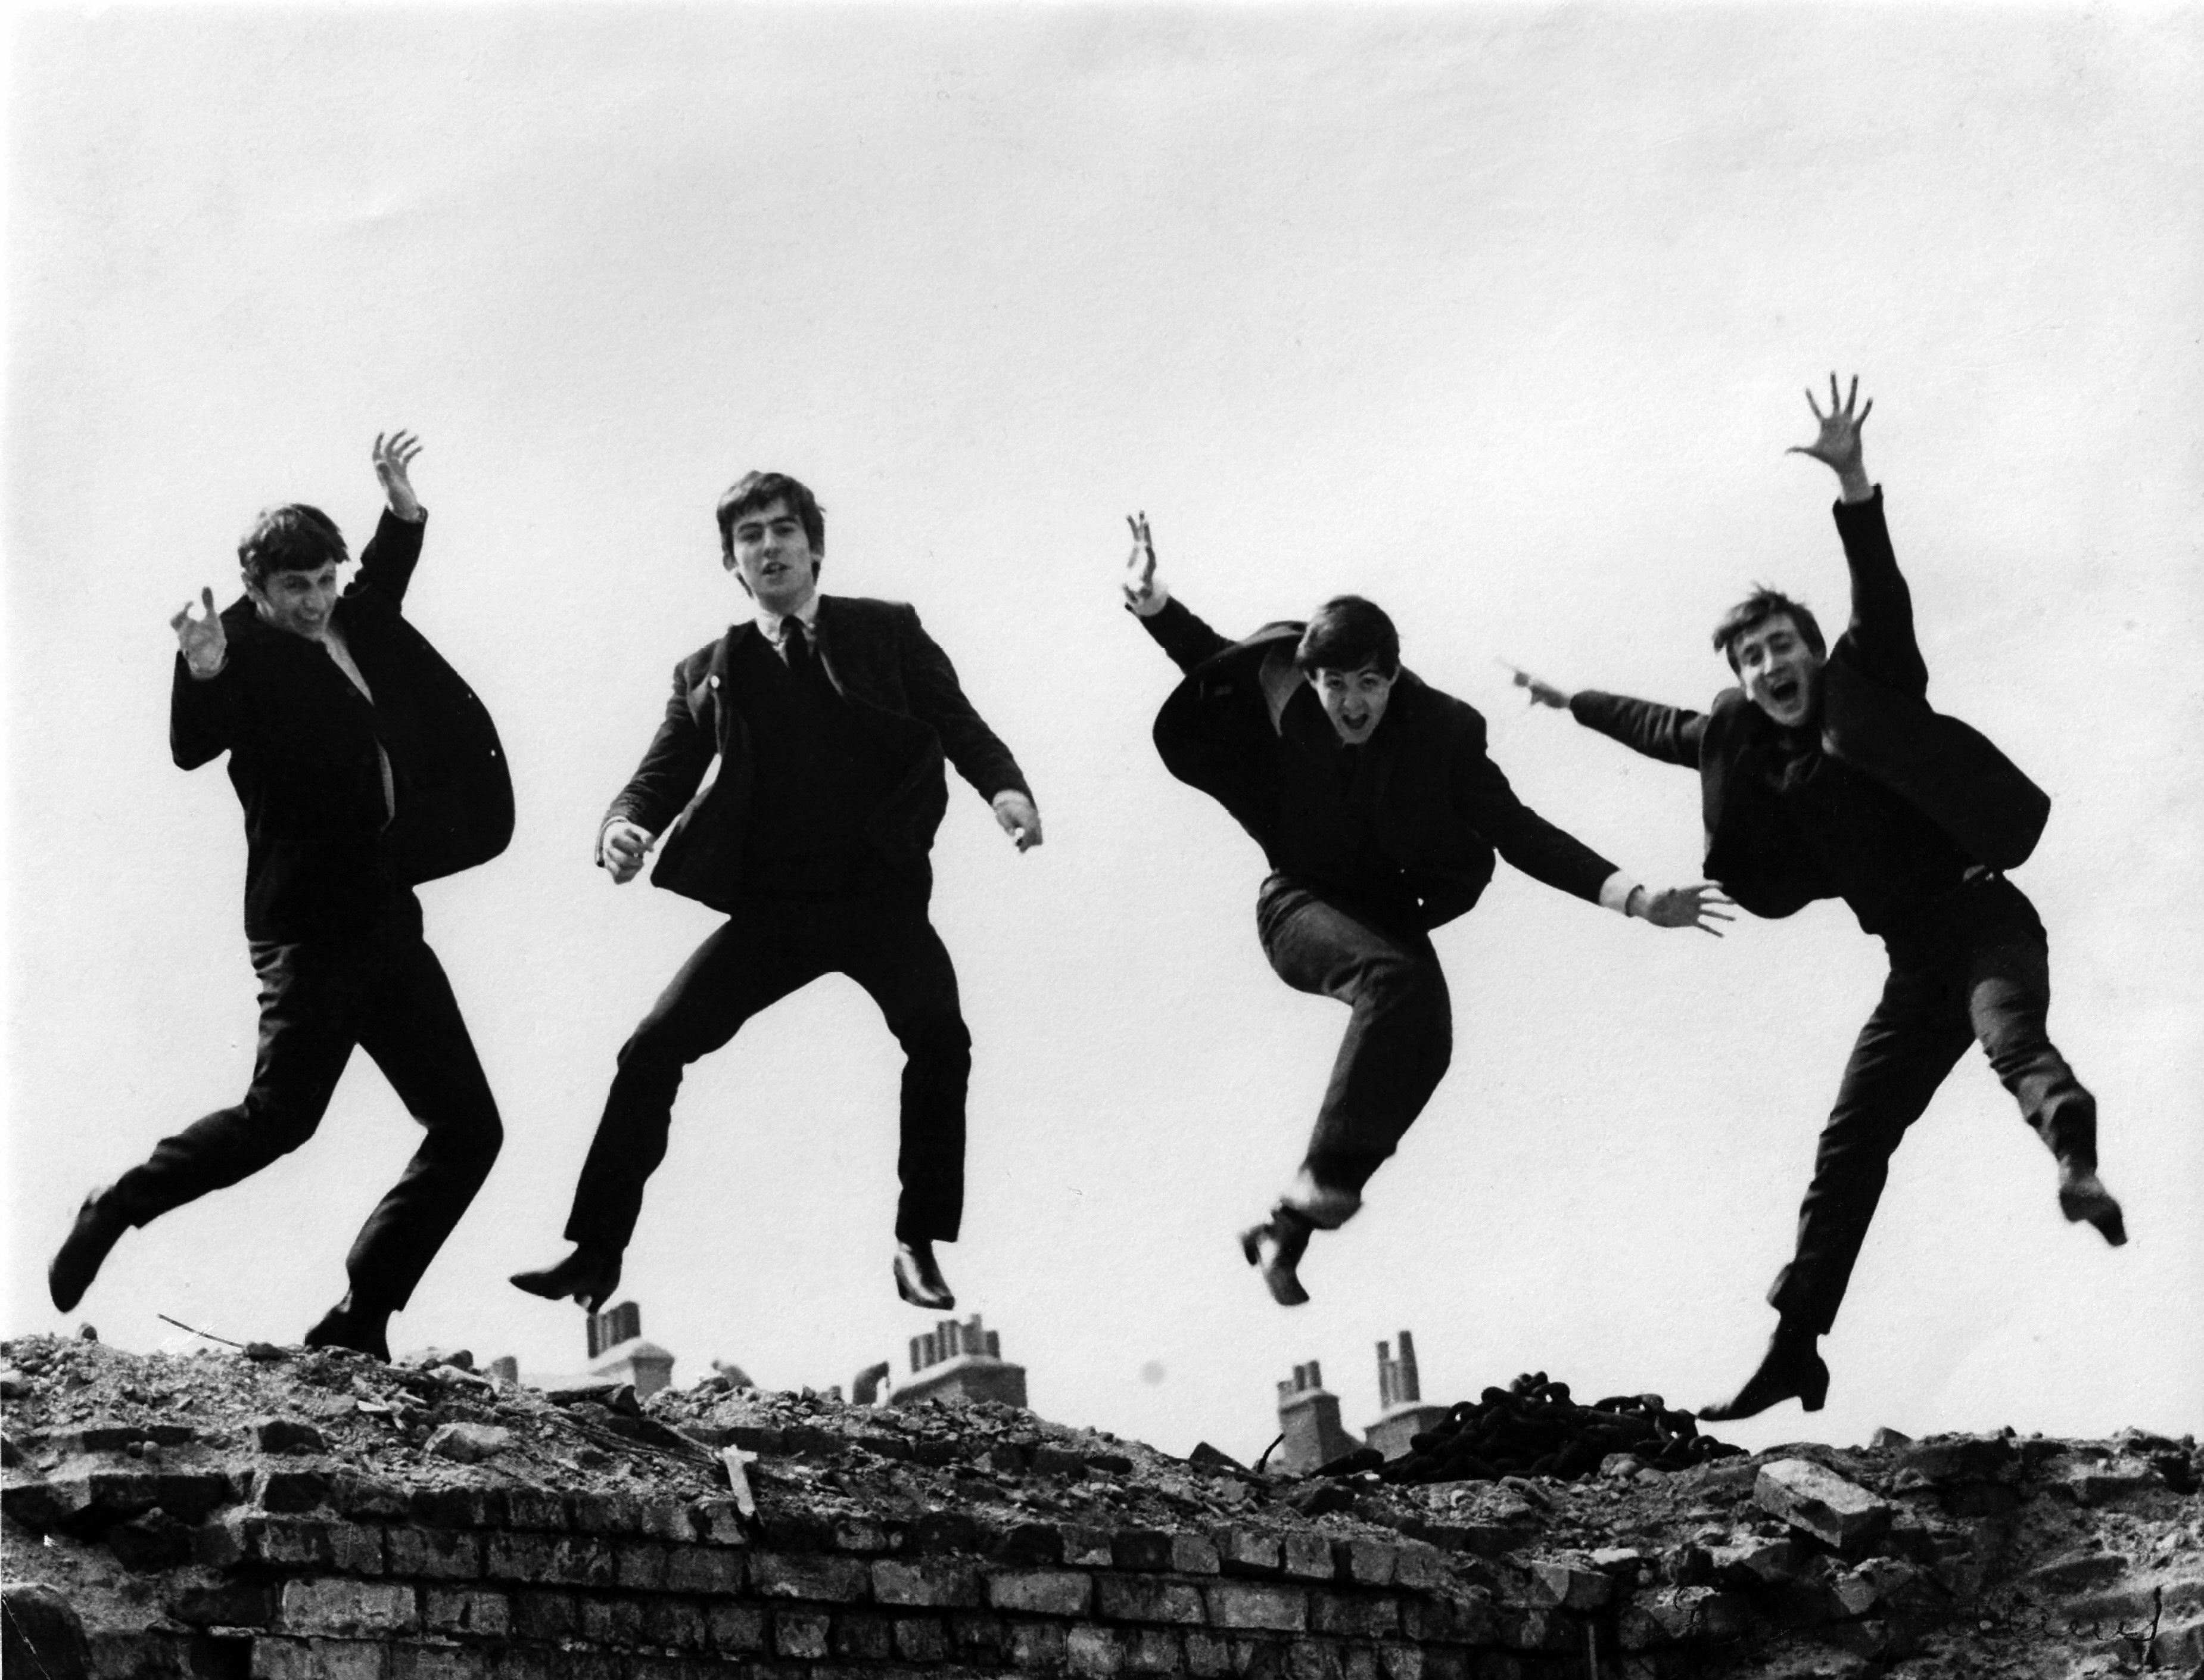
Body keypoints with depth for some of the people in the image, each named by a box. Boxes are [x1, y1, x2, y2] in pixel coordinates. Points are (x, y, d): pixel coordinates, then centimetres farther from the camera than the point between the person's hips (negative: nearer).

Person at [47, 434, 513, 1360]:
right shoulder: (246, 647, -7)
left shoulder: (350, 627, 14)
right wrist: (201, 672, -40)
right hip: (308, 924, -8)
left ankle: (357, 1324, 5)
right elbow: (194, 747, -22)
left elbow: (384, 582, 35)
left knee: (468, 1128, 2)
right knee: (278, 1116, -17)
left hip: (387, 919, 8)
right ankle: (112, 1213, 6)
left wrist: (400, 503, 19)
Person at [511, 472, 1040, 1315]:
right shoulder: (709, 672, 12)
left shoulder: (889, 631, 8)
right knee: (652, 1050, -7)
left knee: (939, 1037, -25)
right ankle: (597, 1251, 3)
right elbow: (661, 777, 7)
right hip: (771, 909, 2)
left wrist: (1005, 787, -22)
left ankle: (920, 1244, -10)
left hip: (879, 895, -2)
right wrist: (623, 828, -17)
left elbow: (958, 723, 0)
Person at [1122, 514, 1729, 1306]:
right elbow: (1214, 660, 7)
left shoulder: (1442, 731, -15)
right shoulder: (1282, 695, -14)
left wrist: (1635, 900, -22)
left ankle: (1289, 1225, -15)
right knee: (1395, 978, -33)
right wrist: (1148, 598, -8)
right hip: (1301, 903, -2)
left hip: (1388, 911, 2)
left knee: (1426, 1038, -23)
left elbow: (1517, 831, -13)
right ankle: (1323, 1176, -34)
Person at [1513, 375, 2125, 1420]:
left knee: (2011, 1034, -37)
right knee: (1850, 1146, 5)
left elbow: (1882, 599, -21)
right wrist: (1575, 702, 45)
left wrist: (1854, 485, -35)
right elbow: (1661, 728, 30)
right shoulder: (1738, 745, 11)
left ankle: (2077, 1163, -66)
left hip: (1982, 920, -7)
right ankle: (1795, 1347, 9)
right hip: (1917, 963, 7)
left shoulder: (1869, 690, -5)